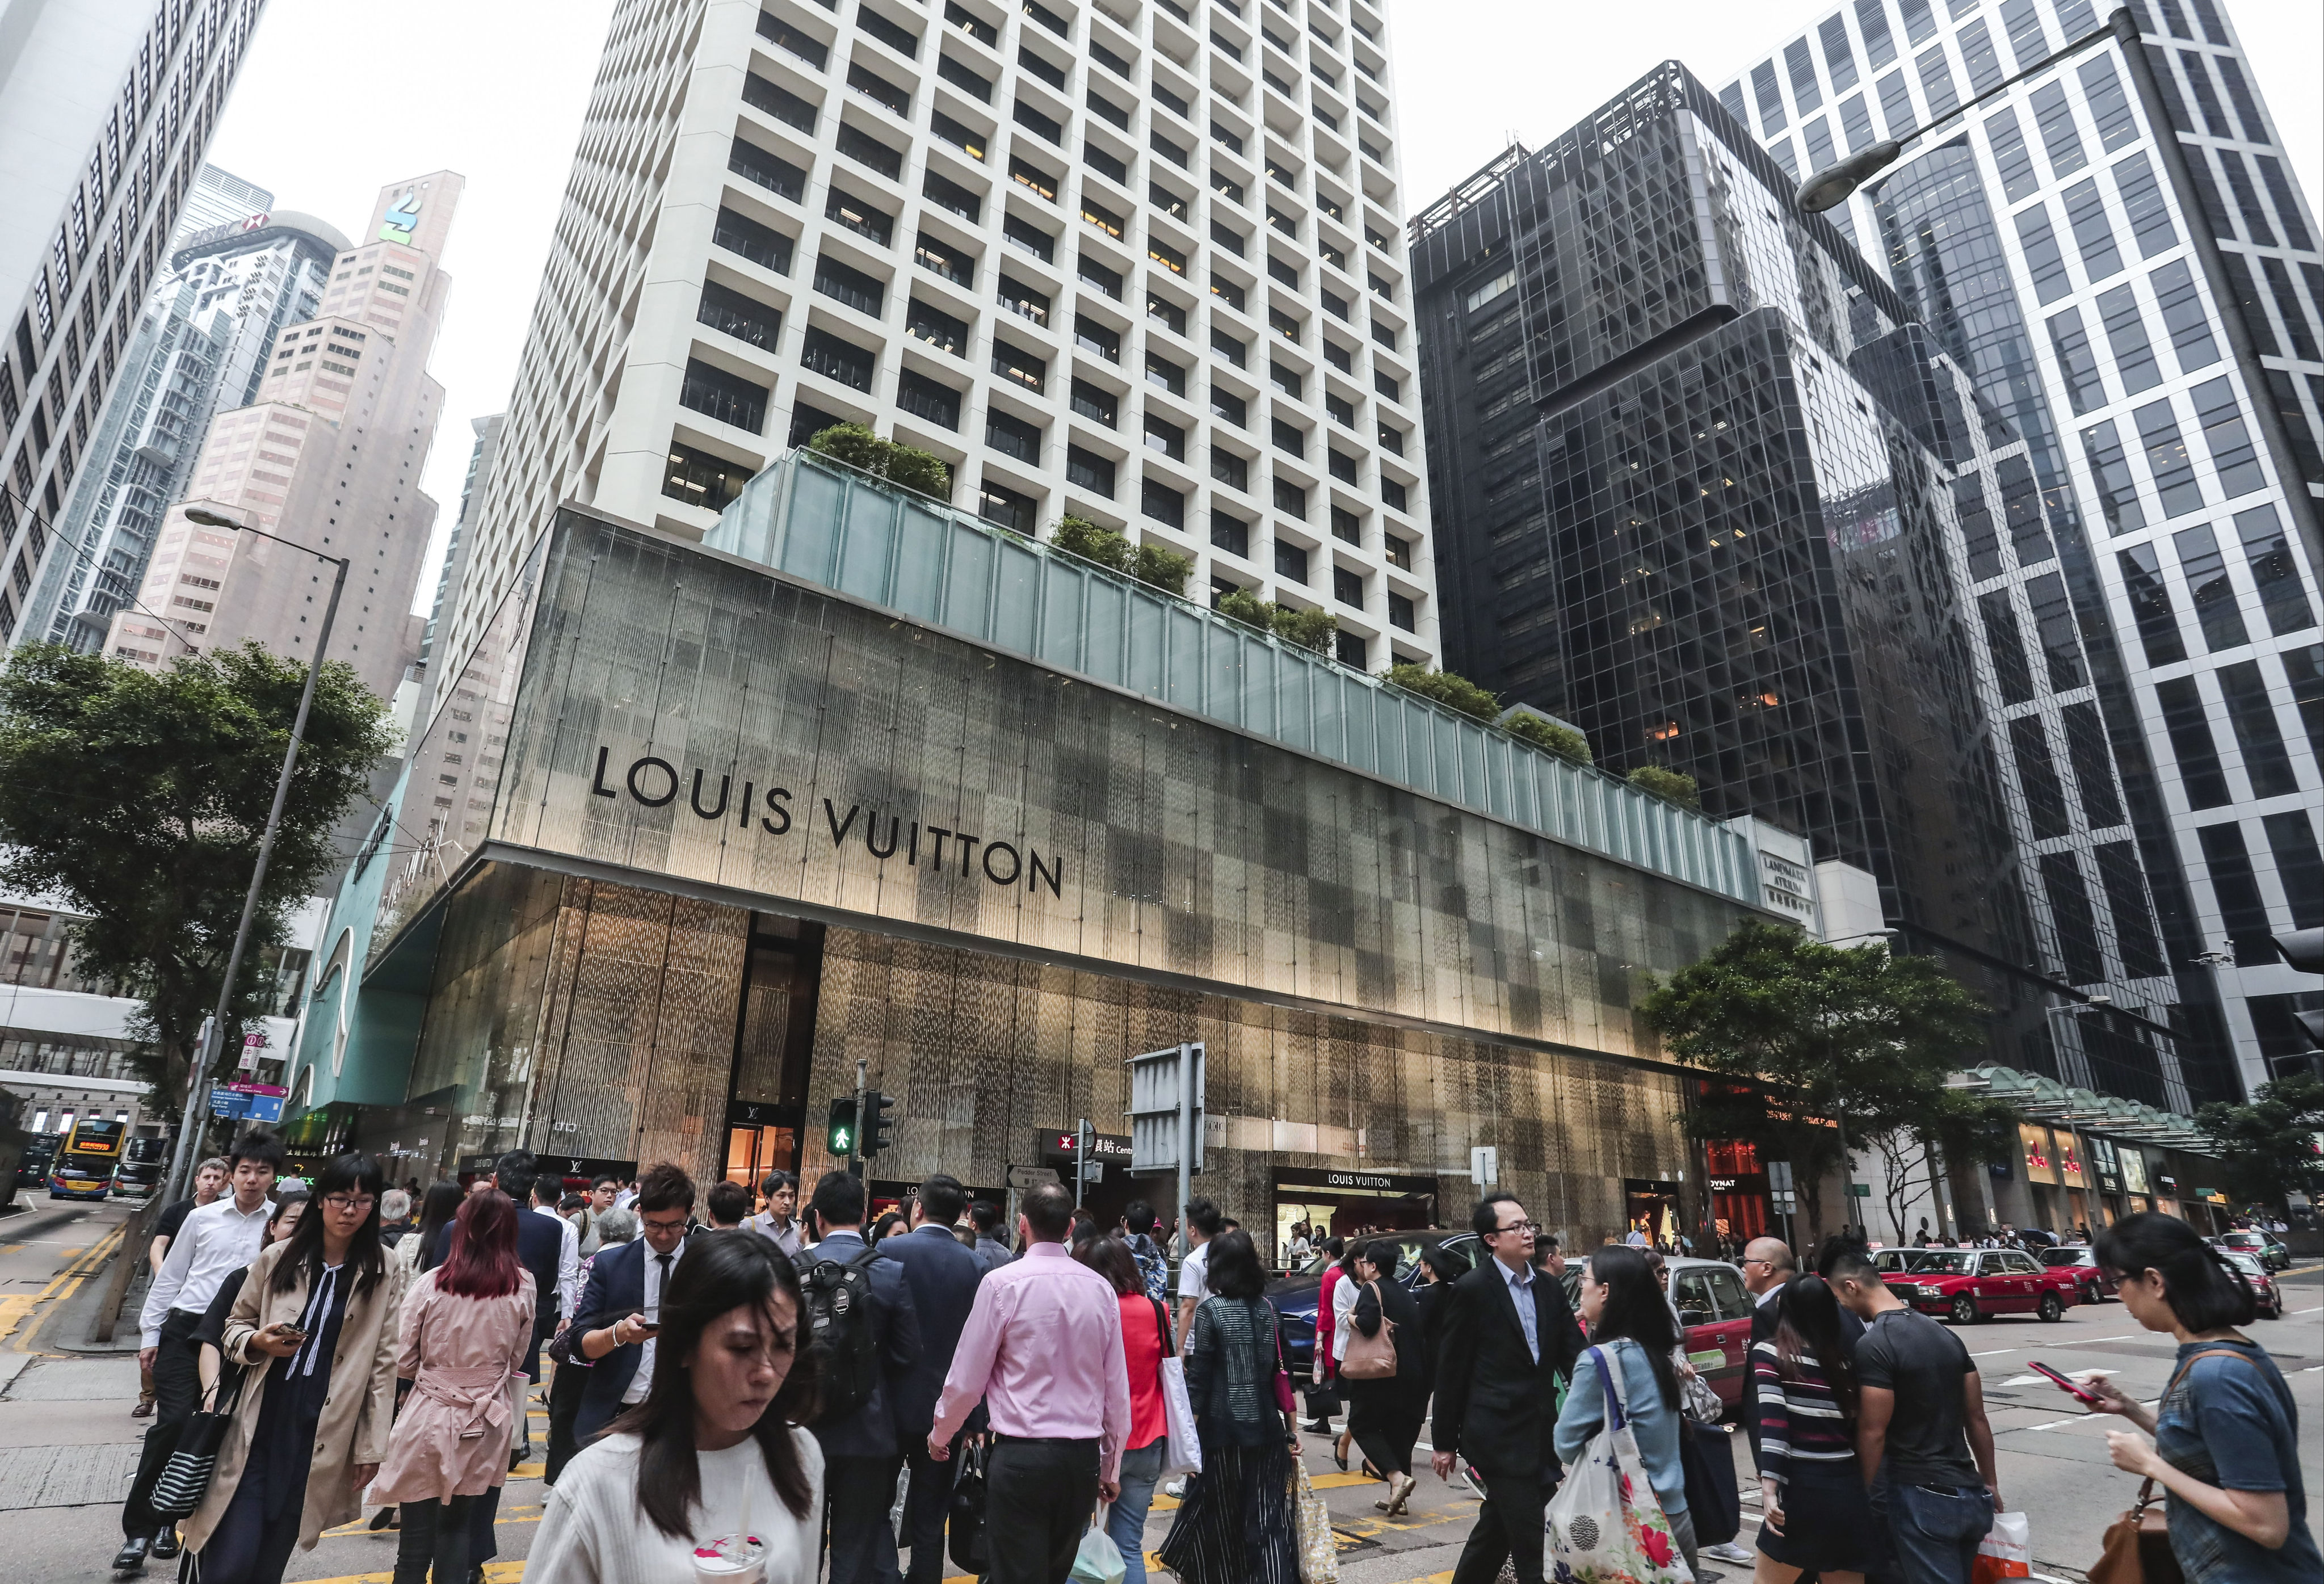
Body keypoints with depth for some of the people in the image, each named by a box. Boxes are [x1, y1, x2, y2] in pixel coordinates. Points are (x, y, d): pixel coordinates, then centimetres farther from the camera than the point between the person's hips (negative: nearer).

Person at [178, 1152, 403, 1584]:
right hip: (261, 1425, 0)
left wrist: (372, 1446, 0)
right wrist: (257, 1341, -13)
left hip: (321, 1437, 0)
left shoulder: (385, 1275, -3)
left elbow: (383, 1363, 0)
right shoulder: (279, 1258, -1)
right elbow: (235, 1324, 11)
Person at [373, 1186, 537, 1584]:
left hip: (429, 1419, -2)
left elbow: (403, 1364, -4)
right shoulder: (523, 1288, -7)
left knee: (417, 1538, 11)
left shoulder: (430, 1284, -12)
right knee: (456, 1526, 19)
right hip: (485, 1425, 2)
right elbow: (516, 1361, 5)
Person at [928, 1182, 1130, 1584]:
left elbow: (968, 1377, -5)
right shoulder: (1101, 1289, 0)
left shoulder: (1002, 1283, -11)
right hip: (1083, 1458, 5)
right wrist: (1110, 1467, 18)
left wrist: (940, 1434, 14)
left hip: (1021, 1456, -4)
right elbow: (1117, 1388, 5)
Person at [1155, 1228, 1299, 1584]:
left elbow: (1199, 1378, -11)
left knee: (1218, 1514, 15)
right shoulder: (1268, 1309, 3)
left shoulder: (1210, 1310, -9)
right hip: (1267, 1428, 3)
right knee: (1268, 1517, 6)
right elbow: (1282, 1373, 5)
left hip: (1224, 1431, -3)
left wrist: (1188, 1428, -7)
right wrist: (1292, 1428, 11)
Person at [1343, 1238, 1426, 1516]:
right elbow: (1417, 1329, 21)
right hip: (1411, 1375, 8)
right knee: (1398, 1431, 14)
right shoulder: (1404, 1292, 15)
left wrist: (1352, 1317, -8)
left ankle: (1397, 1477, -12)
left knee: (1361, 1425, 5)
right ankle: (1398, 1497, 16)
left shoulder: (1372, 1288, -11)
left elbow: (1367, 1324, -26)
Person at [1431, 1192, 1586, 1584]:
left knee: (1496, 1530, 19)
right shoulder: (1472, 1290, -12)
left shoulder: (1548, 1290, 7)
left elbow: (1573, 1356, 6)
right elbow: (1450, 1370, -7)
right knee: (1534, 1547, -6)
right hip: (1499, 1436, -6)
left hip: (1540, 1434, 7)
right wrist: (1444, 1441, -3)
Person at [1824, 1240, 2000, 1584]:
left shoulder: (1874, 1345, -18)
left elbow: (1872, 1434, -15)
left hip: (1921, 1498, -8)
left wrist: (1864, 1499, -4)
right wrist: (1990, 1483, 23)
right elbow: (1976, 1418, 12)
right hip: (1971, 1495, 8)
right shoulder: (1944, 1334, 7)